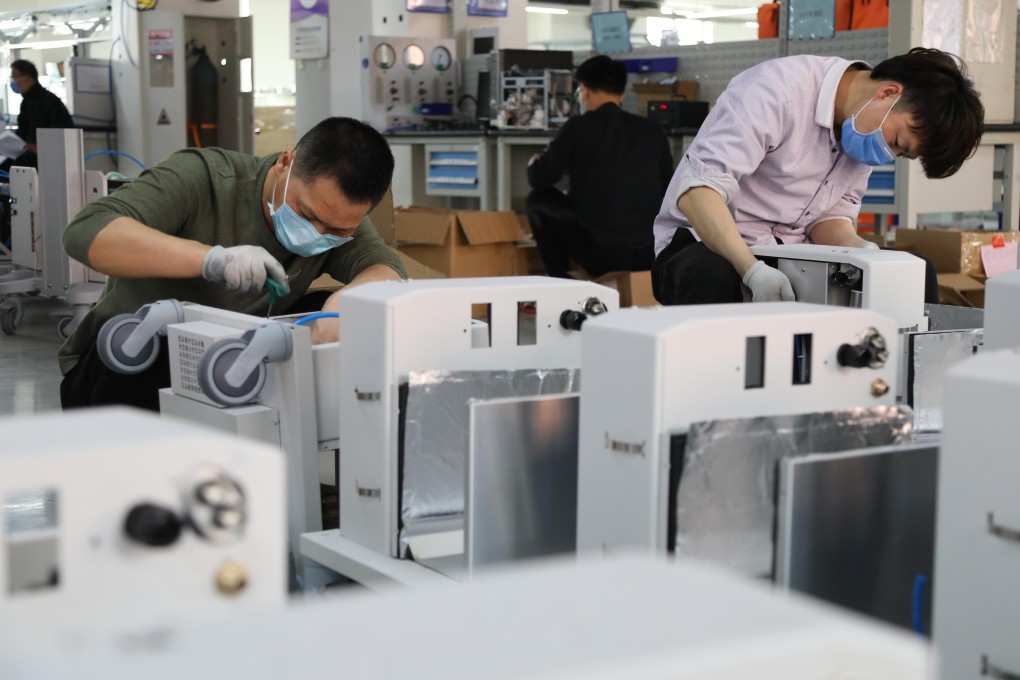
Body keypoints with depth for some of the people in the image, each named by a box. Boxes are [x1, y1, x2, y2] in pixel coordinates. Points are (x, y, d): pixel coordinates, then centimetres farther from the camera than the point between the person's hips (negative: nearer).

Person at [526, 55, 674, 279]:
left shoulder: (579, 126, 1)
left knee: (539, 201, 19)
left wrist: (534, 164, 30)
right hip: (652, 254, 4)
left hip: (601, 254, -4)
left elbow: (540, 180, 6)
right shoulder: (652, 130, 11)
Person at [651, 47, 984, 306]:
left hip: (788, 255, 7)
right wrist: (754, 271, -41)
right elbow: (697, 190, -30)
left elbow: (830, 215, 8)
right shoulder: (778, 90, -22)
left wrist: (859, 249, -15)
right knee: (715, 279, -42)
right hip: (708, 246, -6)